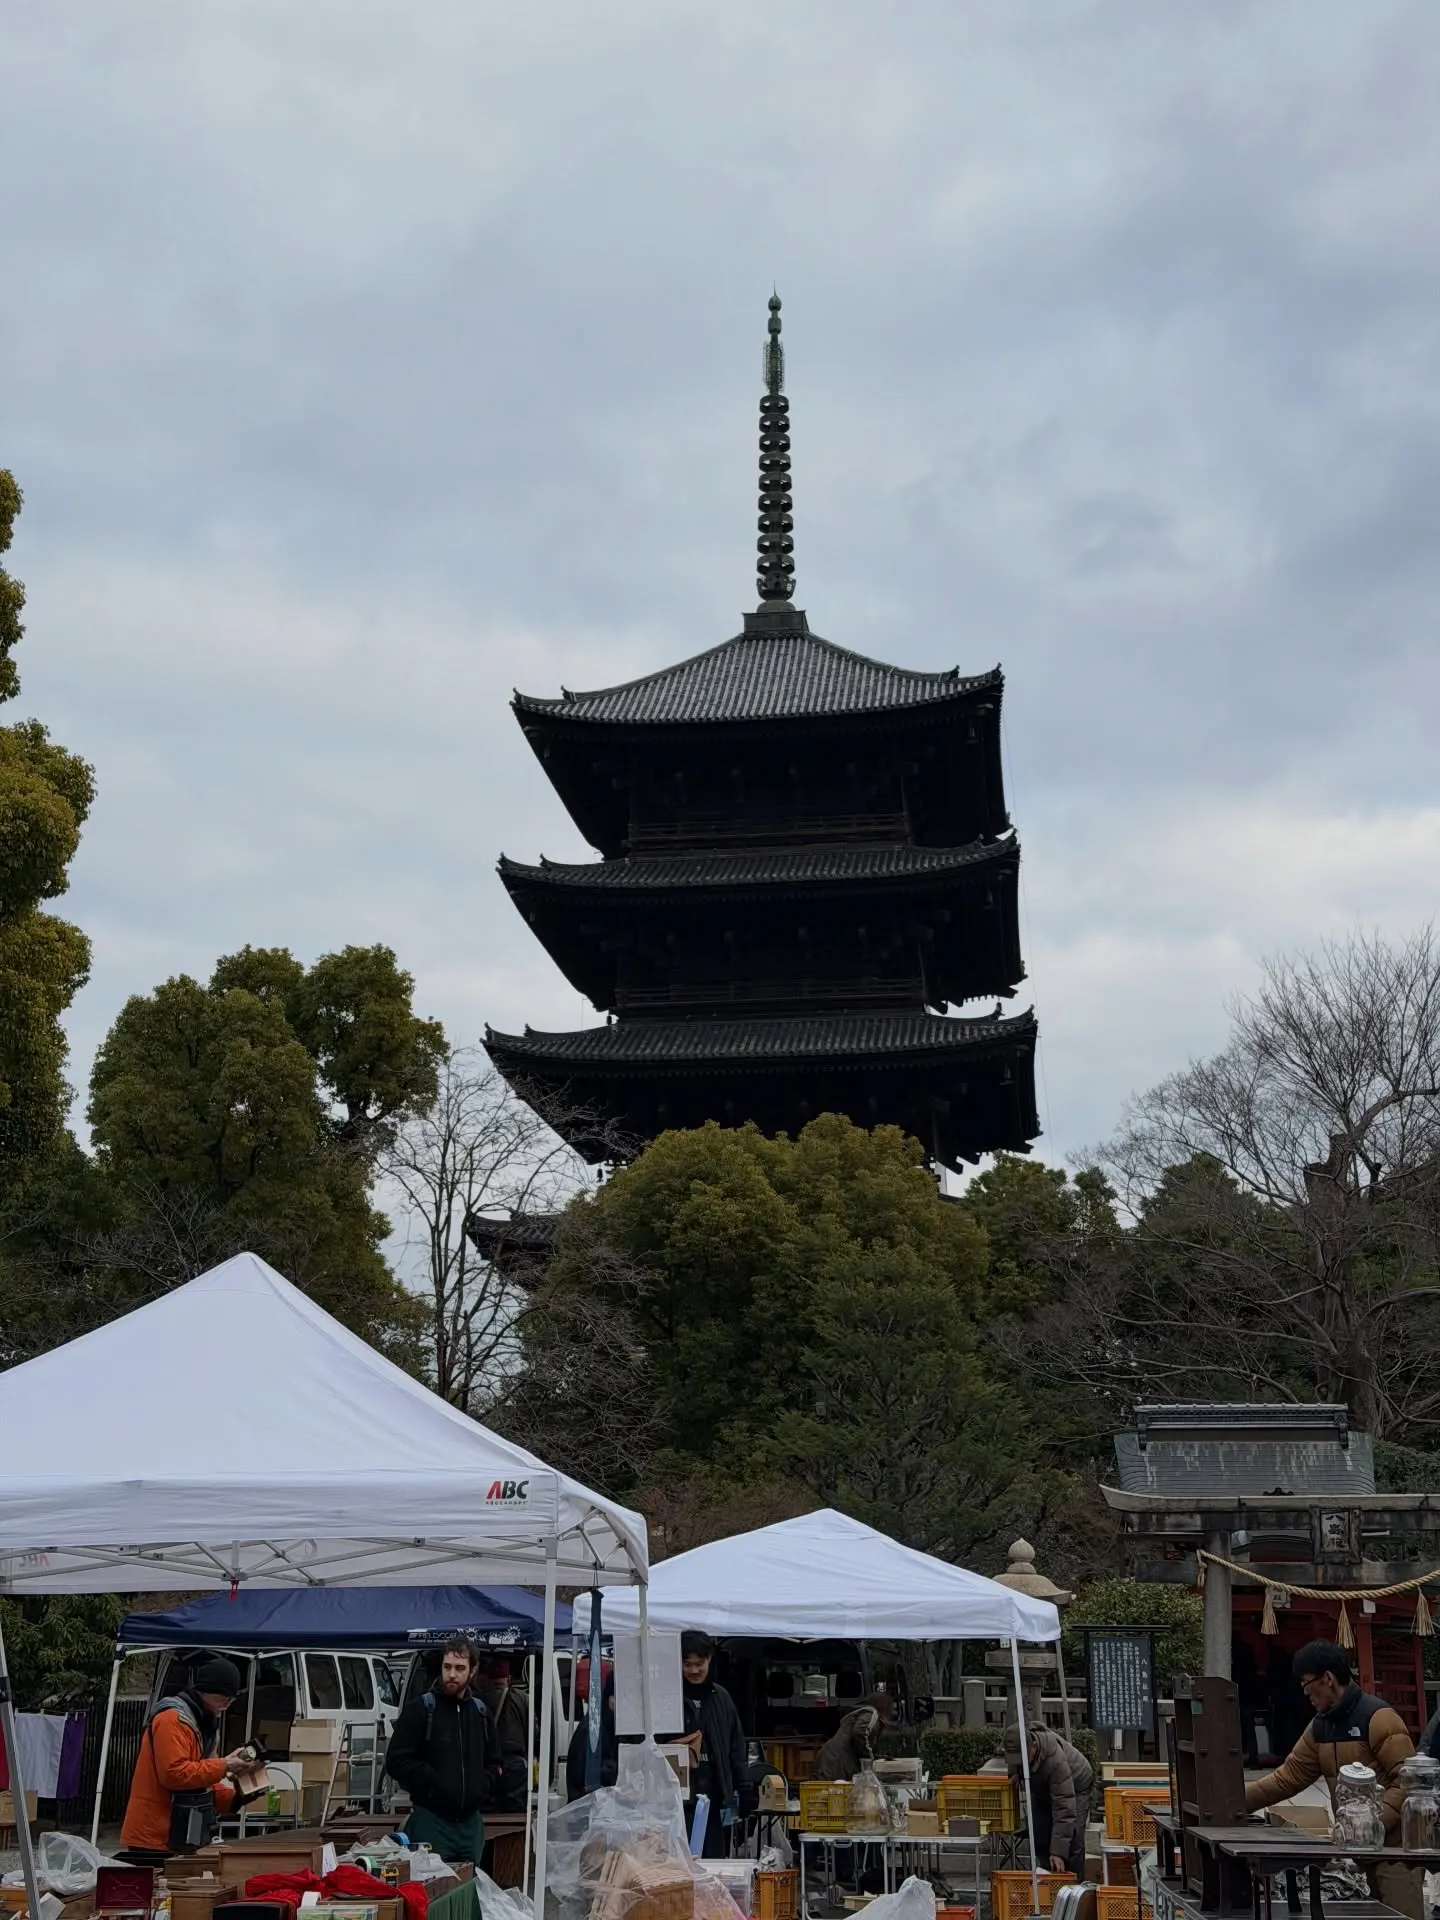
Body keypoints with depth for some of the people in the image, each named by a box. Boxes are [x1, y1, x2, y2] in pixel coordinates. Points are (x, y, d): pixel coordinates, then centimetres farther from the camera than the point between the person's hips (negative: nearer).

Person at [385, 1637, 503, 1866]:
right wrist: (434, 1782, -15)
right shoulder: (420, 1709, -4)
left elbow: (495, 1763, 23)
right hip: (431, 1821, -5)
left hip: (471, 1821, 5)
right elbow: (396, 1762, -7)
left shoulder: (480, 1712, 13)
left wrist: (484, 1783, 3)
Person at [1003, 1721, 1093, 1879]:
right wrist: (1015, 1776, -23)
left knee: (1072, 1842, -17)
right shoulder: (1015, 1748, -27)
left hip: (1074, 1786, -6)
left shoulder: (1056, 1759, -45)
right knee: (1039, 1840, -1)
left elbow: (1064, 1810, -44)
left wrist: (1058, 1852, -46)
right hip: (1041, 1789, 6)